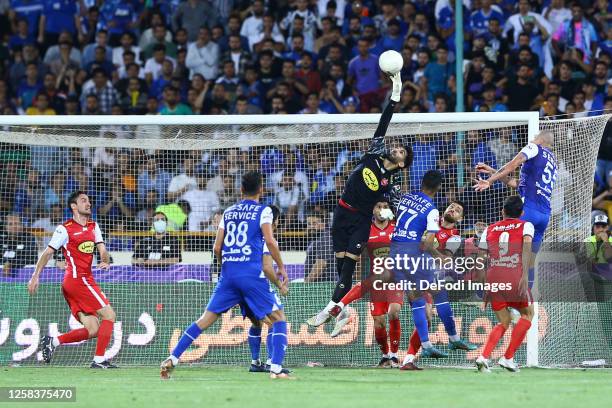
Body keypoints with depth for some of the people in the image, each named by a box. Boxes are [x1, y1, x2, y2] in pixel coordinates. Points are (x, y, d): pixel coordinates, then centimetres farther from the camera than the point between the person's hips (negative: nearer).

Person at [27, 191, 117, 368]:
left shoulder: (93, 227, 18)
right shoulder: (65, 229, -2)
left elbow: (102, 249, 12)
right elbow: (48, 253, 0)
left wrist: (105, 261, -11)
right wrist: (35, 276, -6)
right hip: (78, 279, -8)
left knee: (92, 330, 0)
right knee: (109, 314, -11)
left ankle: (52, 341, 4)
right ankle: (99, 359, -11)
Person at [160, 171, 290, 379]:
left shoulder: (228, 212, 16)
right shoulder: (263, 211, 2)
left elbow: (217, 247, 14)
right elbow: (270, 241, -11)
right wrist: (282, 268, -1)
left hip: (228, 273, 5)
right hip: (252, 273, -5)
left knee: (206, 319, 7)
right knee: (278, 317, 5)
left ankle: (172, 359, -1)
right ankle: (276, 368, -10)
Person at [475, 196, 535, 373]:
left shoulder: (489, 229, 20)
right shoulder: (525, 225, 10)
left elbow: (480, 259, 14)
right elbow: (527, 246, -10)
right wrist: (525, 275, -16)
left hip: (493, 277, 4)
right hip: (515, 277, -4)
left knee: (504, 322, 18)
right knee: (527, 314, 20)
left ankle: (484, 357, -2)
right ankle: (508, 357, 10)